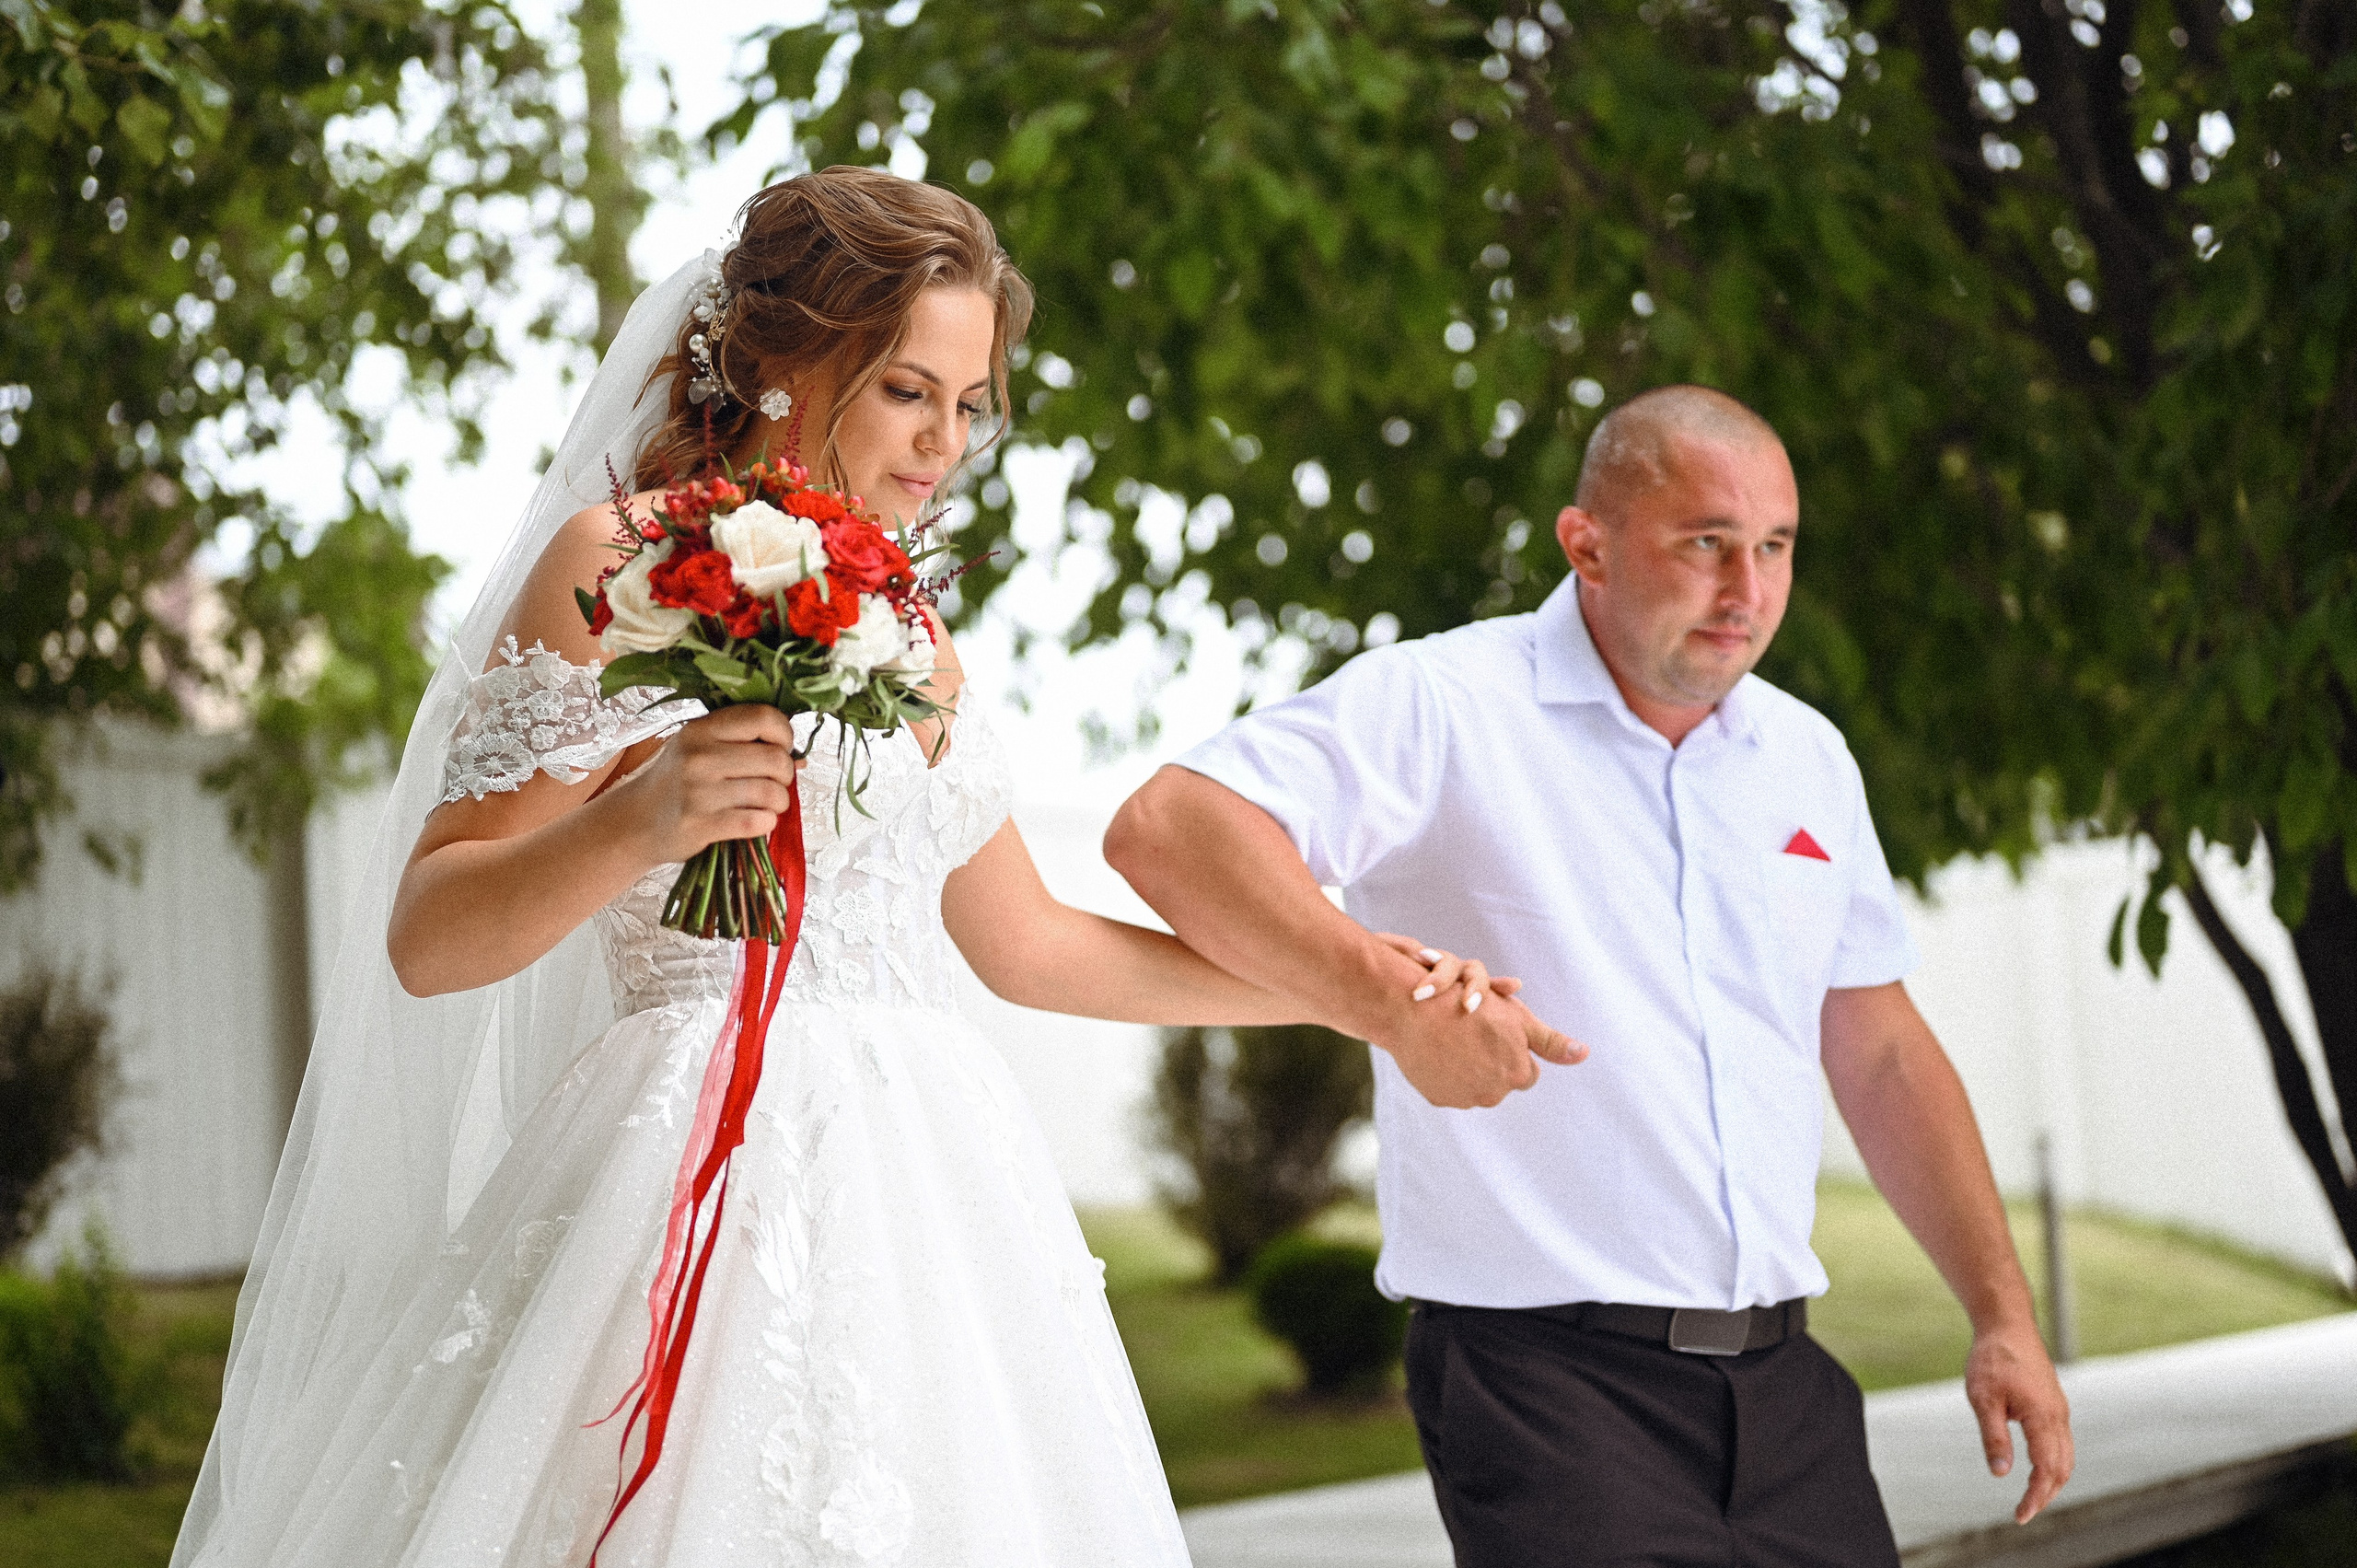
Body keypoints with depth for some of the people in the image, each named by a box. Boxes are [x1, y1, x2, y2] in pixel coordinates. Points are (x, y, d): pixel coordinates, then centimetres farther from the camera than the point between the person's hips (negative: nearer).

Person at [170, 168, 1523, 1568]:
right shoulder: (623, 562, -3)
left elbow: (1024, 943, 26)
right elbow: (427, 938, -8)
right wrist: (639, 824, -26)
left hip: (919, 1189, 7)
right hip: (711, 1179, -7)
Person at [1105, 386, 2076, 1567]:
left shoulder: (1807, 759, 14)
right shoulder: (1442, 708, -7)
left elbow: (1881, 1054, 21)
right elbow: (1165, 829, -20)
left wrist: (2003, 1315, 16)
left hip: (1781, 1381, 6)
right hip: (1550, 1380, -6)